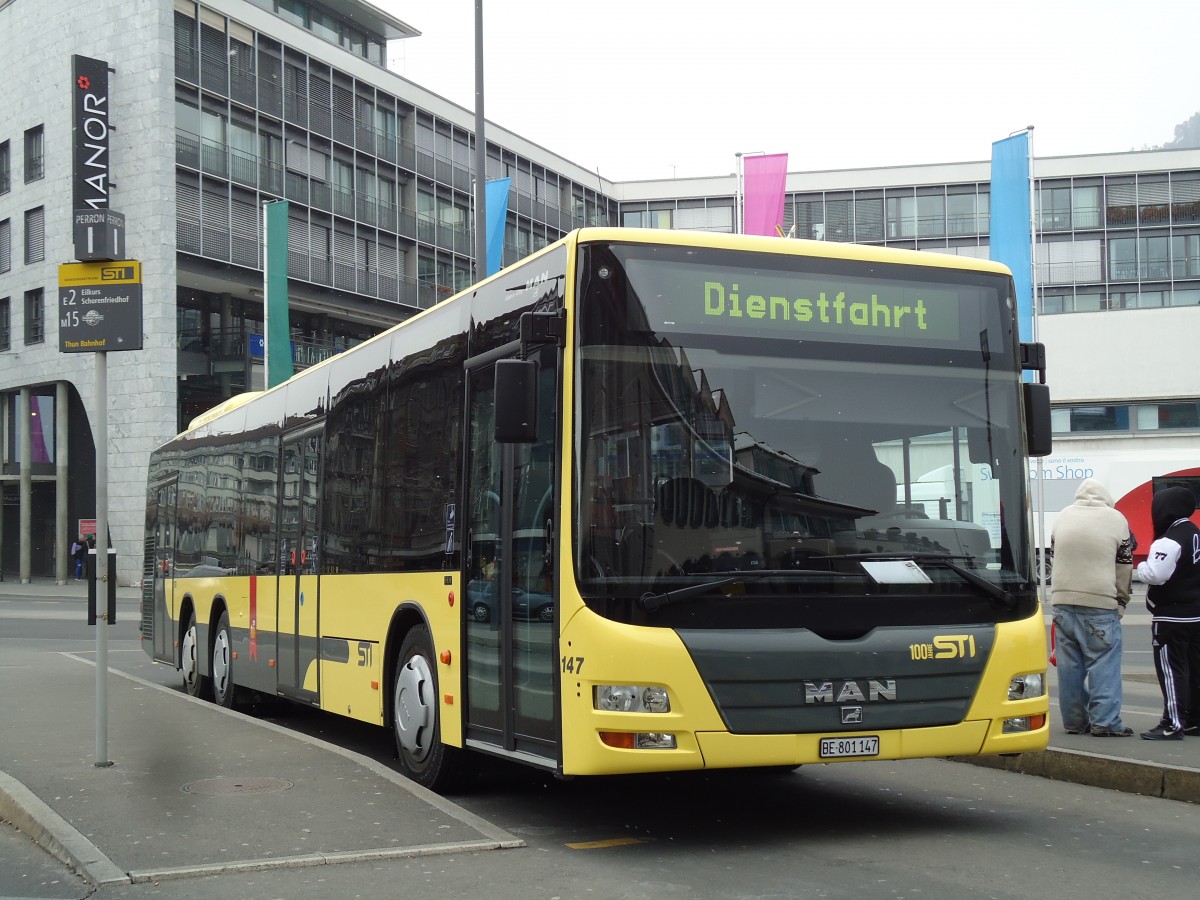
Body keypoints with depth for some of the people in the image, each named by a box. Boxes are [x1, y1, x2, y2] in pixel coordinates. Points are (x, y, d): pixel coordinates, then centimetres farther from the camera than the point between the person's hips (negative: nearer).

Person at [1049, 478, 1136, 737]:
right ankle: (1104, 722, -4)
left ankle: (1074, 721, 13)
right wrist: (1121, 602, 12)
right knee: (1103, 662, -1)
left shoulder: (1063, 517, 8)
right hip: (1101, 604, -4)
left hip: (1063, 600, 4)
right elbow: (1124, 567, 1)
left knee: (1069, 664, 8)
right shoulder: (1116, 519, -4)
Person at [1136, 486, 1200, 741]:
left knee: (1171, 670, -6)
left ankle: (1173, 723, -8)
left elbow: (1156, 575, -27)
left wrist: (1141, 567, -8)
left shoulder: (1169, 541, -20)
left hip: (1171, 617, -9)